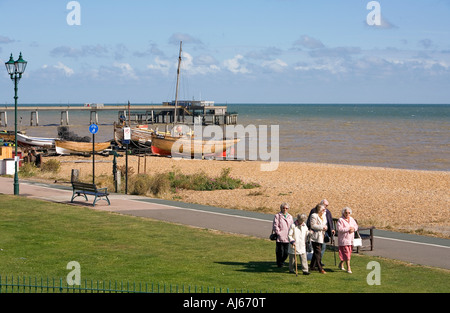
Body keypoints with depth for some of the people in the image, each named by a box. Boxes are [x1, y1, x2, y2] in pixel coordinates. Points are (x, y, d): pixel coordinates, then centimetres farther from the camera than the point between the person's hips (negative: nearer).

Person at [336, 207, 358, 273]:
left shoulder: (351, 219, 11)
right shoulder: (340, 220, -11)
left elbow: (356, 226, 15)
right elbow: (339, 229, -20)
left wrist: (353, 229, -8)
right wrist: (348, 229, -20)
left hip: (350, 240, 7)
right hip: (343, 240, -7)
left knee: (349, 253, 14)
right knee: (346, 254, -10)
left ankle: (341, 264, 33)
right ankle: (348, 268, -9)